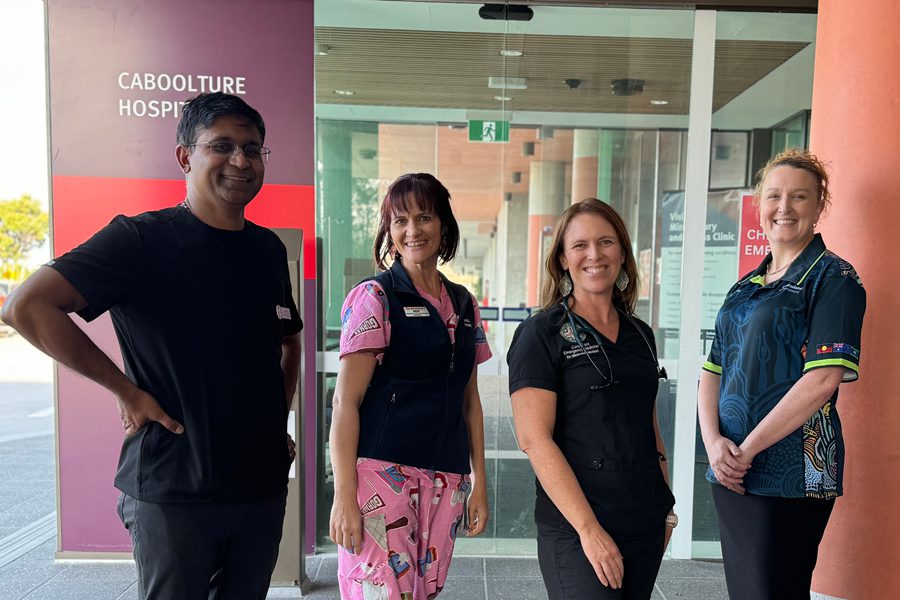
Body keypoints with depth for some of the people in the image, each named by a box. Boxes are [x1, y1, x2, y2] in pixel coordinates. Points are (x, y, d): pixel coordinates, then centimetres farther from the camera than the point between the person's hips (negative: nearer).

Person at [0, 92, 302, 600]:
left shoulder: (268, 248, 5)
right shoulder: (143, 238, -12)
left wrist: (278, 420, 9)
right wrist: (127, 390, -16)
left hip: (264, 482, 6)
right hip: (173, 489, -5)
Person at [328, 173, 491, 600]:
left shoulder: (464, 304, 11)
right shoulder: (375, 297, -5)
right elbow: (346, 401, -9)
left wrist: (479, 481, 12)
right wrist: (344, 496, -12)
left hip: (446, 481, 5)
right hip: (381, 471, -5)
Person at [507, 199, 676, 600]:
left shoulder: (640, 334, 9)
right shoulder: (541, 334, -9)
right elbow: (535, 439, -16)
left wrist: (666, 507, 14)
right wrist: (589, 528, -18)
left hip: (646, 522, 6)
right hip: (574, 528, -6)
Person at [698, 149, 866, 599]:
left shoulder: (832, 277, -6)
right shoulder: (746, 287, 13)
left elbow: (823, 379, -18)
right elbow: (712, 371, 9)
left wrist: (748, 449, -15)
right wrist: (714, 442, -7)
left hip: (790, 476, -6)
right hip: (730, 473, 7)